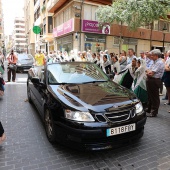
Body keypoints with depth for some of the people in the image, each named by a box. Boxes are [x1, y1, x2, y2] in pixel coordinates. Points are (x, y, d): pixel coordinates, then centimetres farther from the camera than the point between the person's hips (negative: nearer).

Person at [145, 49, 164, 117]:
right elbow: (148, 71, 14)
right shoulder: (154, 62, 15)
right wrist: (148, 73, -6)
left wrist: (148, 71, -3)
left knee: (154, 97, 1)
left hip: (155, 81, -10)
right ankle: (149, 110, 30)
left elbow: (151, 73, -21)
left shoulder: (159, 63, -16)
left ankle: (154, 112, 11)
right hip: (150, 80, 10)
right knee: (150, 96, 17)